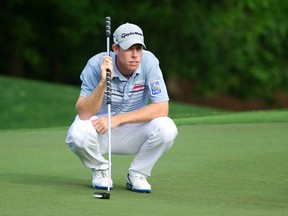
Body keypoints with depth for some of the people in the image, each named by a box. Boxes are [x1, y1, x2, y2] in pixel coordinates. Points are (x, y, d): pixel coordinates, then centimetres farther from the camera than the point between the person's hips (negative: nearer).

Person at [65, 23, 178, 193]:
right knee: (78, 133, -34)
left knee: (166, 128, -27)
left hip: (133, 132, 1)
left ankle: (137, 175, -1)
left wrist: (117, 119, -26)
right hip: (99, 131, -1)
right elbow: (84, 113, -25)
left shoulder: (148, 62, -16)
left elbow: (162, 108, -21)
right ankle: (100, 170, 0)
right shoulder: (97, 65, -20)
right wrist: (103, 82, -40)